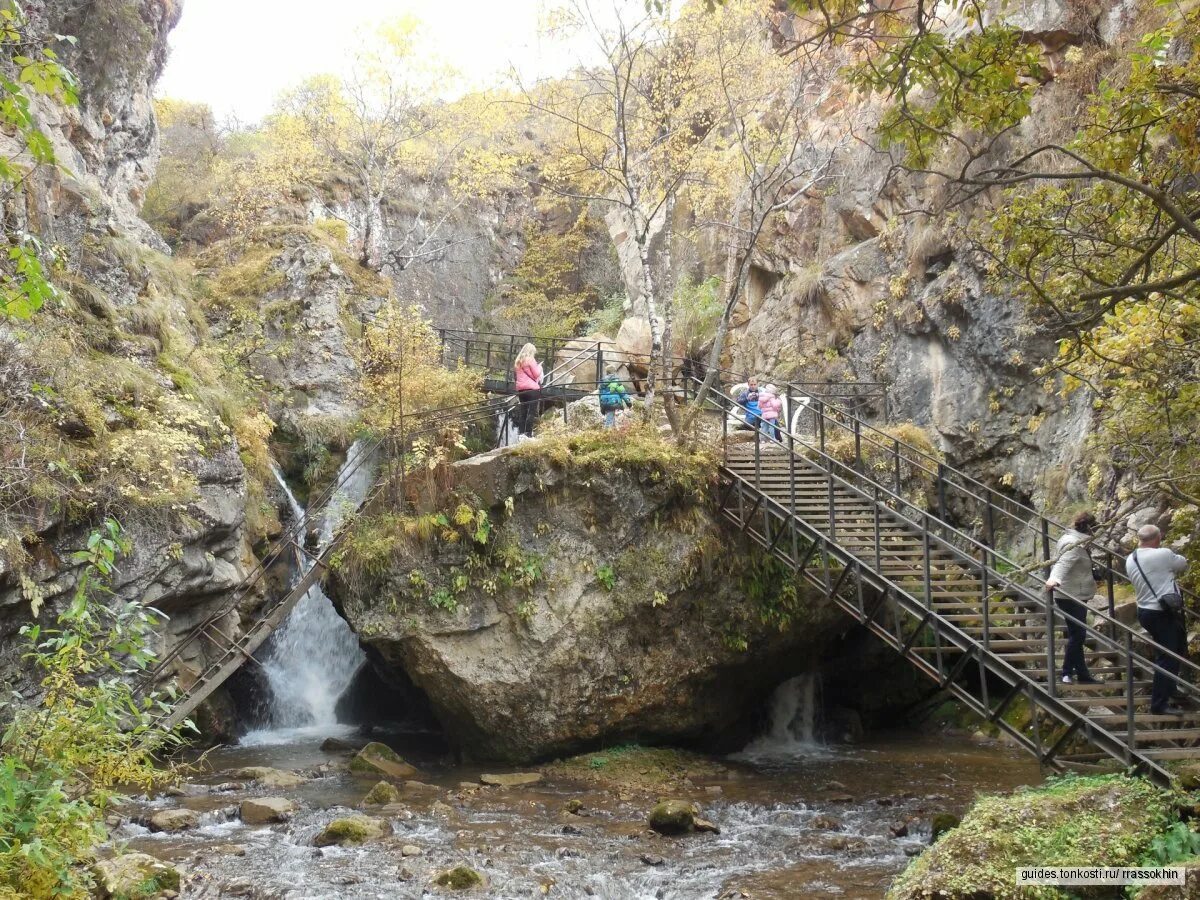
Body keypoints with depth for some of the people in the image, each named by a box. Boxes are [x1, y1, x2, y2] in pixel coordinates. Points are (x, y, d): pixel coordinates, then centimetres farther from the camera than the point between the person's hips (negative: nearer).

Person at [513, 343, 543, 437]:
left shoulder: (518, 361, 15)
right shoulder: (530, 360, -5)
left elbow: (515, 374, 20)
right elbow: (536, 374, -6)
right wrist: (539, 367, 11)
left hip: (520, 388, 7)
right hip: (532, 388, -7)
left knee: (522, 412, 9)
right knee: (532, 412, -7)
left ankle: (521, 433, 6)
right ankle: (528, 434, -13)